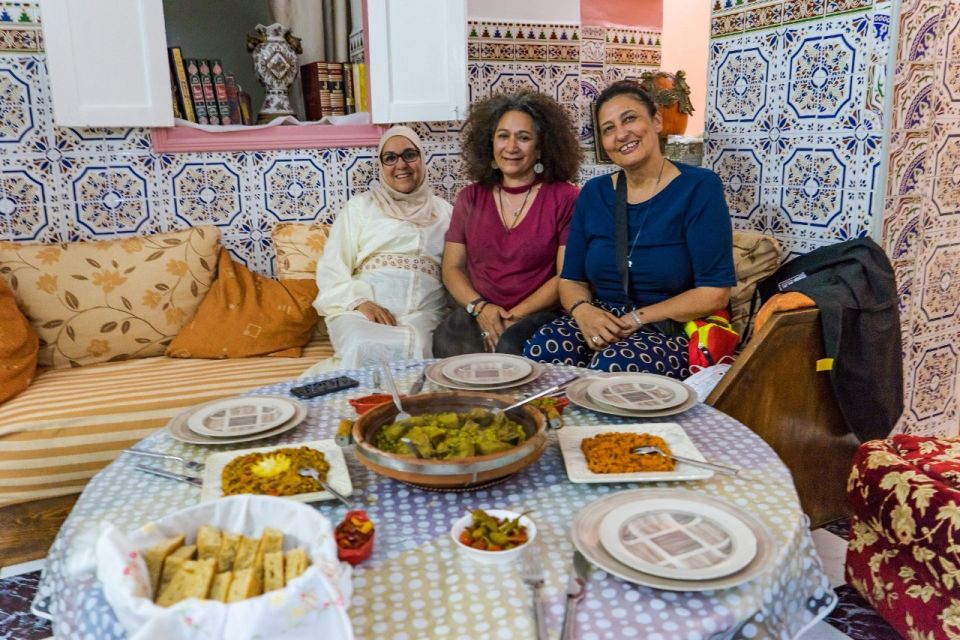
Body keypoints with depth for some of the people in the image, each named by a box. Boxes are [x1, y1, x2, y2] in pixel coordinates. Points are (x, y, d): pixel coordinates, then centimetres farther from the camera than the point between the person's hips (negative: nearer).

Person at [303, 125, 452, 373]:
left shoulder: (444, 211, 22)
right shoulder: (360, 206, 15)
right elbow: (331, 270, 7)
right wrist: (361, 302, -12)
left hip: (423, 310, 2)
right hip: (362, 309, -2)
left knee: (415, 345, -35)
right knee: (364, 346, -38)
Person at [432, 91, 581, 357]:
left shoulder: (564, 197, 1)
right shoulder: (470, 198, 13)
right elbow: (452, 267, 10)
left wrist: (515, 315, -13)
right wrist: (479, 307, -9)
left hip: (538, 314, -2)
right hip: (477, 314, 3)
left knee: (510, 348, -35)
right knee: (447, 341, -30)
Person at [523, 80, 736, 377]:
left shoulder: (699, 187, -6)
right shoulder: (593, 193, 8)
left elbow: (714, 293, -11)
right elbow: (571, 279, 9)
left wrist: (637, 319, -17)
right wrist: (584, 311, -14)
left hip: (676, 331, -3)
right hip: (600, 326, 4)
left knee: (613, 365, -36)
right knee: (542, 349, -29)